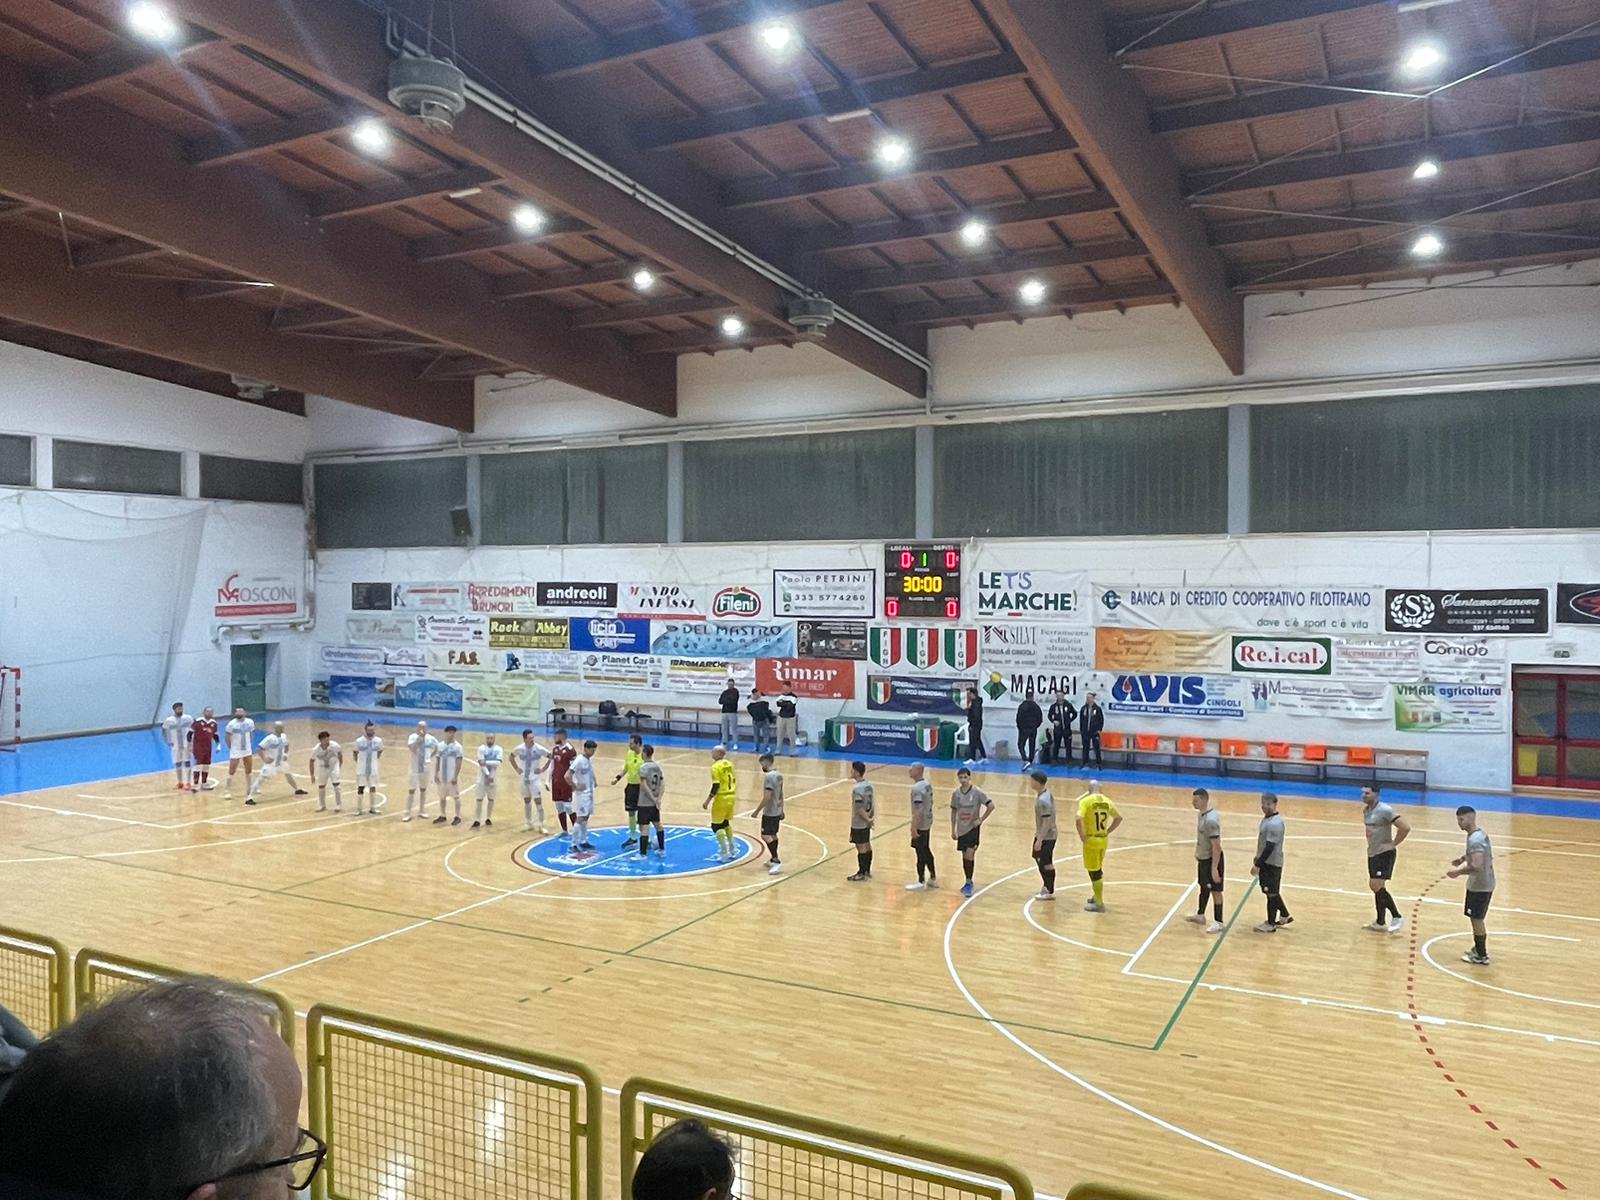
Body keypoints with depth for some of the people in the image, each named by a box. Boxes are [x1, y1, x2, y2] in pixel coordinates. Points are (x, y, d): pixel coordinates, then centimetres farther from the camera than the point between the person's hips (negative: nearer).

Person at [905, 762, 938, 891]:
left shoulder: (917, 788, -21)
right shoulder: (927, 784, 8)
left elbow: (918, 810, -24)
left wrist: (914, 827, -22)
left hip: (920, 825, -9)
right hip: (928, 823, 9)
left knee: (921, 853, -1)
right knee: (926, 851, 19)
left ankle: (921, 882, 7)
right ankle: (933, 878, 27)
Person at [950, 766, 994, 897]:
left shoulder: (977, 792, -13)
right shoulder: (956, 793, -1)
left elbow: (991, 806, -11)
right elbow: (953, 811, 8)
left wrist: (981, 819, -11)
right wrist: (953, 830, 8)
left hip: (973, 828, -4)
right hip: (961, 829, 4)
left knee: (970, 854, -13)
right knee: (964, 856, 11)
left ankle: (969, 883, -3)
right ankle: (968, 882, 25)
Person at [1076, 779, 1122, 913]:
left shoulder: (1086, 801, -14)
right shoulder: (1107, 801, 3)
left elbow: (1079, 819, -27)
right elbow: (1119, 818, 14)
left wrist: (1082, 836, -14)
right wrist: (1108, 831, 16)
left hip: (1091, 840, -6)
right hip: (1104, 840, 6)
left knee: (1094, 872, 2)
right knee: (1098, 870, 23)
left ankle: (1099, 903, 7)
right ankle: (1096, 896, 36)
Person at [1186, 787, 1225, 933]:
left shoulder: (1211, 820, -29)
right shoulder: (1202, 814, 2)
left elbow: (1217, 846, -27)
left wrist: (1214, 868, -25)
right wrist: (1198, 853, 24)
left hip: (1212, 859, -10)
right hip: (1203, 858, 10)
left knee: (1215, 890, 2)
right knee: (1204, 887, 22)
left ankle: (1218, 922, 13)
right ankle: (1200, 915, 37)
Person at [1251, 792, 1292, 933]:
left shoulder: (1275, 824, -24)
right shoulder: (1266, 818, 6)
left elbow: (1270, 847, -26)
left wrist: (1257, 865, -24)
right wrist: (1258, 861, 20)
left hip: (1272, 864, -9)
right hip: (1266, 862, 9)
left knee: (1271, 893, 3)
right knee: (1271, 892, 20)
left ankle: (1270, 924, 15)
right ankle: (1285, 916, 36)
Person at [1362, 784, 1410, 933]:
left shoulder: (1385, 810, -20)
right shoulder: (1366, 810, 6)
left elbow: (1405, 828, -23)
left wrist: (1393, 843, -17)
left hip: (1385, 853, -9)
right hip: (1372, 853, 9)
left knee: (1377, 886, -14)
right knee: (1375, 887, 12)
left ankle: (1397, 917, 1)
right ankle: (1381, 922, 21)